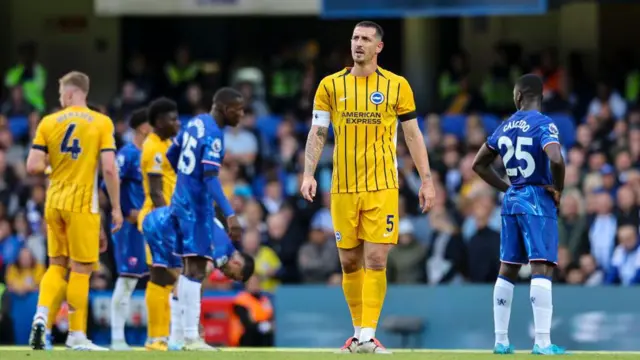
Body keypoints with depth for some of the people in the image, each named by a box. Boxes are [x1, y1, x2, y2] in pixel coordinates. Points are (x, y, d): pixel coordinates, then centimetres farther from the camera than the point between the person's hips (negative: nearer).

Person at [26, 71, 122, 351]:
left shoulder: (48, 123, 3)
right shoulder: (102, 123, -3)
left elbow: (33, 166, -3)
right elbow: (109, 169, -10)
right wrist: (116, 208, -3)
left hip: (54, 202, 3)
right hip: (82, 203, -3)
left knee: (57, 265, 15)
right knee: (81, 269, 3)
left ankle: (41, 317, -5)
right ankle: (76, 335, 5)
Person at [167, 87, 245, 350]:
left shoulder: (195, 123, 9)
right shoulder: (213, 135, -17)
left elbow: (171, 154, 22)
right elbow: (211, 178, -25)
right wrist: (230, 215, -32)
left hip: (181, 202, 10)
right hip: (196, 209, -10)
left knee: (189, 270, 13)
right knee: (196, 270, -11)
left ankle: (180, 333, 15)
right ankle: (191, 337, -15)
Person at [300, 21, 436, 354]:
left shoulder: (396, 86, 2)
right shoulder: (330, 85, 5)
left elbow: (413, 135, 6)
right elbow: (317, 134, 5)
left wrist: (426, 180, 2)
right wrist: (308, 174, -7)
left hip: (382, 188, -2)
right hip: (343, 188, 2)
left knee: (376, 260, -10)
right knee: (350, 262, 6)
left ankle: (368, 336, -11)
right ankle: (358, 332, 18)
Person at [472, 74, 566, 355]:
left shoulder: (505, 128, 10)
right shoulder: (544, 125, -11)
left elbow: (479, 164, 16)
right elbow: (555, 160, -28)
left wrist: (506, 188, 15)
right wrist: (558, 191, -12)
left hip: (511, 200, 6)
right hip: (538, 202, -6)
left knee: (507, 269, 12)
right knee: (542, 268, -10)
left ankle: (501, 340, 13)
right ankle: (542, 341, -18)